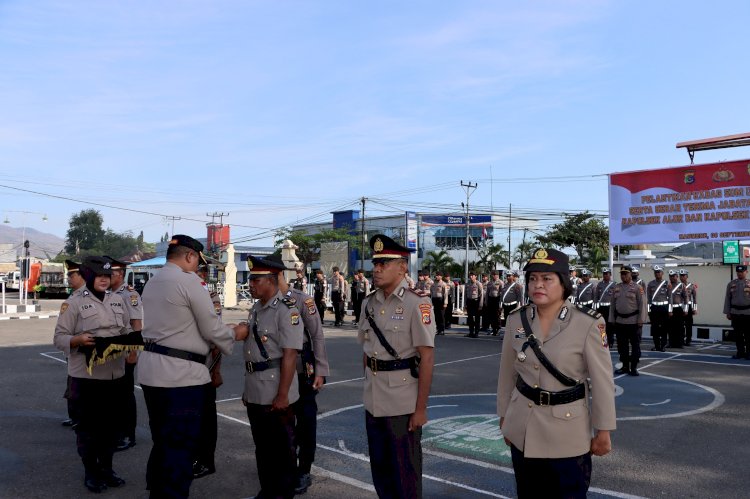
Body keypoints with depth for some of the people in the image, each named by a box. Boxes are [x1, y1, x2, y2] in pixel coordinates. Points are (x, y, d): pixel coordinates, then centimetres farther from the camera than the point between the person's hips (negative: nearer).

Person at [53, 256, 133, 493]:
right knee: (88, 424, 5)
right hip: (86, 374, -5)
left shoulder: (118, 300, 10)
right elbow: (59, 337, -7)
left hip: (114, 373, 5)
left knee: (109, 423, 13)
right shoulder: (74, 302, -6)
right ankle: (91, 472, 18)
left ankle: (106, 467, 27)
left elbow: (126, 330, 17)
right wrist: (78, 340, -26)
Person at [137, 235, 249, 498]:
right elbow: (211, 329, -11)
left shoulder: (153, 282, 14)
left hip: (152, 369, 9)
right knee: (181, 445, 0)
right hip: (179, 373, -9)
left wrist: (224, 329, 19)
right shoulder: (189, 281, -12)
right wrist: (235, 334, 9)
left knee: (162, 441, 20)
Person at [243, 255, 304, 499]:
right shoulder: (256, 309, 11)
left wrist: (282, 395, -21)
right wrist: (248, 388, 17)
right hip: (255, 393, 8)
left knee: (282, 449, 7)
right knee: (262, 446, 18)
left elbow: (289, 355, -19)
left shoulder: (286, 310, -15)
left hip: (275, 394, -8)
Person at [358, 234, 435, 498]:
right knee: (380, 467, 19)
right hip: (373, 402, 6)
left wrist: (421, 408, -15)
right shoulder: (369, 303, 5)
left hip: (403, 405, -6)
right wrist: (368, 386, 14)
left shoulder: (416, 304, -14)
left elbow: (427, 358, -15)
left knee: (405, 471, 8)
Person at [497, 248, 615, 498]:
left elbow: (602, 381, -9)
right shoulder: (516, 320, -3)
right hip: (523, 430, 4)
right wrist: (504, 417, 12)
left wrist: (603, 431, -6)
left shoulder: (588, 324, -14)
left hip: (567, 432, -3)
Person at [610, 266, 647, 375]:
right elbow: (613, 304, 12)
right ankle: (625, 366, 19)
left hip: (634, 321, -5)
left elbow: (642, 304, -8)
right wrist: (612, 319, 8)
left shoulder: (637, 288, -4)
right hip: (619, 321, 5)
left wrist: (641, 320, -13)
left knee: (635, 345, 1)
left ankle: (634, 367, 8)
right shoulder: (616, 287, 9)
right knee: (622, 345, 10)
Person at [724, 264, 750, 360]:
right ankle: (740, 352, 13)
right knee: (738, 334, 6)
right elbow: (727, 298, 9)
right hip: (735, 312, 2)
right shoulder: (731, 284, 8)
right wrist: (727, 312, 4)